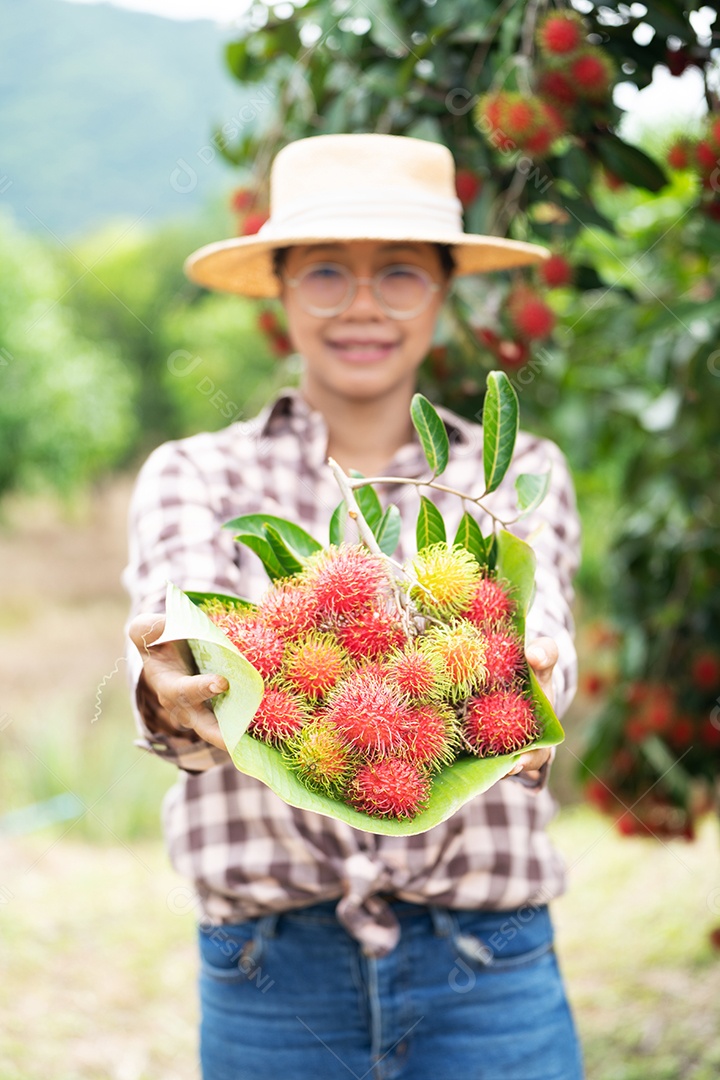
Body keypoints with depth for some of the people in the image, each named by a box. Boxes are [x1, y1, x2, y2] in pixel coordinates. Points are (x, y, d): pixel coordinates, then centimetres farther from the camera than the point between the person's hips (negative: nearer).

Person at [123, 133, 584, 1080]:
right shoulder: (194, 475, 5)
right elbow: (181, 632, -13)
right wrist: (173, 693, -36)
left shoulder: (520, 472, 6)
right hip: (270, 976, 0)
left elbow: (534, 624, -13)